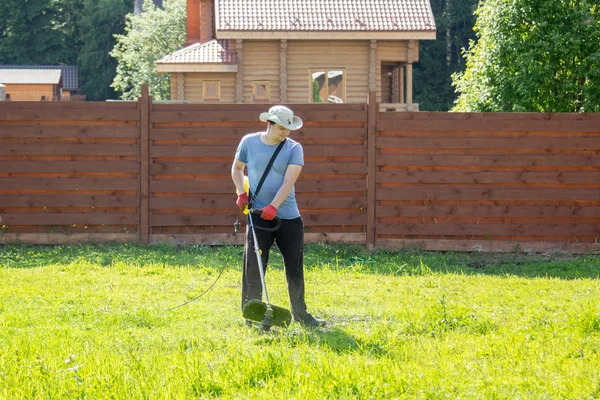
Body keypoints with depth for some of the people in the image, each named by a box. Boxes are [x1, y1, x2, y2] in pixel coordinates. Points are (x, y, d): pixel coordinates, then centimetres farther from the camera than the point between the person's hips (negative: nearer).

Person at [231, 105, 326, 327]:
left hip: (289, 217, 1)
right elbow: (237, 168, 17)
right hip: (258, 215, -1)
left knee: (295, 267, 7)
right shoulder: (249, 142, 1)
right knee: (253, 267, -3)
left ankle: (300, 314, 19)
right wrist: (241, 192, 0)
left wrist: (273, 206, -26)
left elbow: (289, 181, -14)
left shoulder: (294, 148, -3)